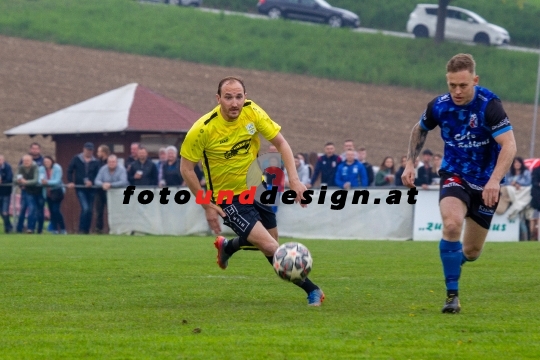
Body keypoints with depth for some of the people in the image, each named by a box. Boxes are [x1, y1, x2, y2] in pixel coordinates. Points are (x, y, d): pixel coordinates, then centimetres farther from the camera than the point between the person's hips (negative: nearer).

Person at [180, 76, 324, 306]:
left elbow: (280, 142, -4)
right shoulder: (203, 130, -24)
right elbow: (186, 168, -13)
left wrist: (294, 180, -15)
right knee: (270, 248, -16)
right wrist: (207, 205, -14)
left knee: (269, 243, 16)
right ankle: (311, 290, 1)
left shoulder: (252, 112, -14)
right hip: (229, 199, -5)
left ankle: (227, 246, 46)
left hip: (257, 187, 5)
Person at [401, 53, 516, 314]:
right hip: (454, 175, 1)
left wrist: (494, 180, -42)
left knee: (471, 252, 8)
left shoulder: (489, 105, -22)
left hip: (485, 183, -1)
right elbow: (420, 130, 13)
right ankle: (452, 295, -21)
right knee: (452, 224, -30)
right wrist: (410, 164, 5)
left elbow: (509, 145, -30)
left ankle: (456, 258, 48)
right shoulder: (439, 106, -10)